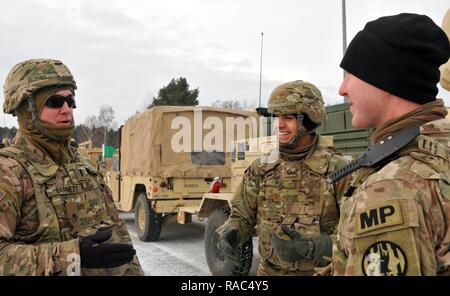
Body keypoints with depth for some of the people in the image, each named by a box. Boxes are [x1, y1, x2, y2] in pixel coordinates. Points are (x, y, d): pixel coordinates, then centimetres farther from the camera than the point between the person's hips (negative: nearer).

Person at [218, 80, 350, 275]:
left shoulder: (337, 169, -13)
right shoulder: (262, 167, -2)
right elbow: (242, 215, 3)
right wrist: (229, 234, -17)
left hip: (319, 271, -3)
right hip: (270, 270, 3)